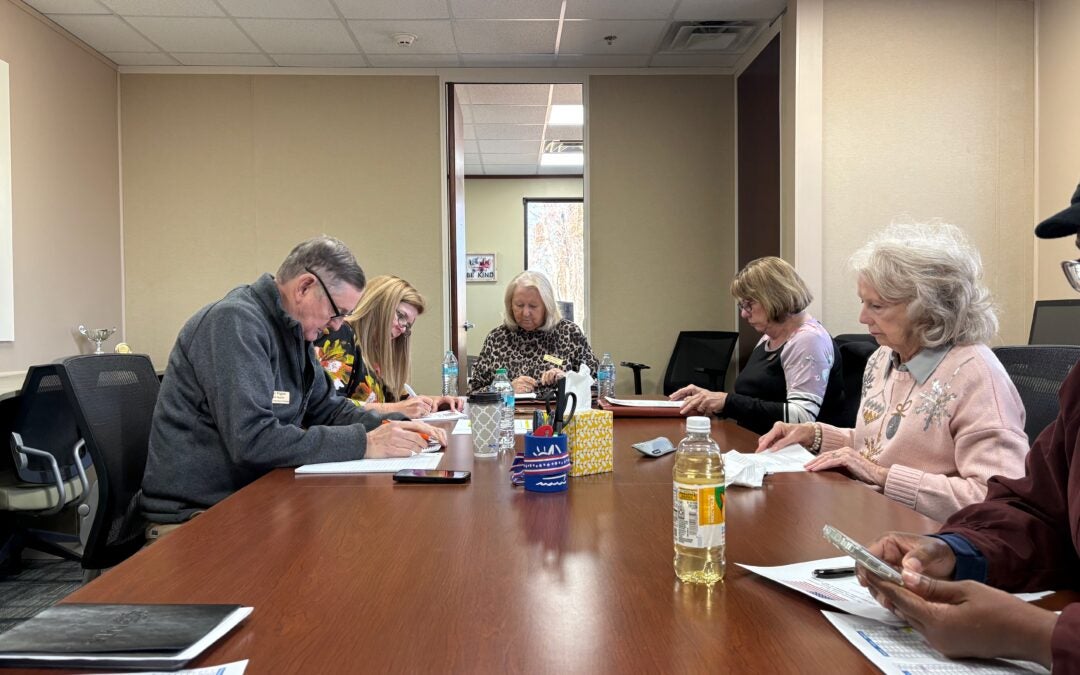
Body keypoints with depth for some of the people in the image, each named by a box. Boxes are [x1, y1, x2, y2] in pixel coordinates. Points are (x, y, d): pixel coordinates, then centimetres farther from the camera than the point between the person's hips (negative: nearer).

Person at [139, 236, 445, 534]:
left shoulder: (294, 332, 10)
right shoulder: (234, 321, -19)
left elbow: (328, 408, 17)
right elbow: (252, 439, -28)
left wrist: (392, 428, -2)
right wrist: (363, 443, -24)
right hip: (193, 513, -8)